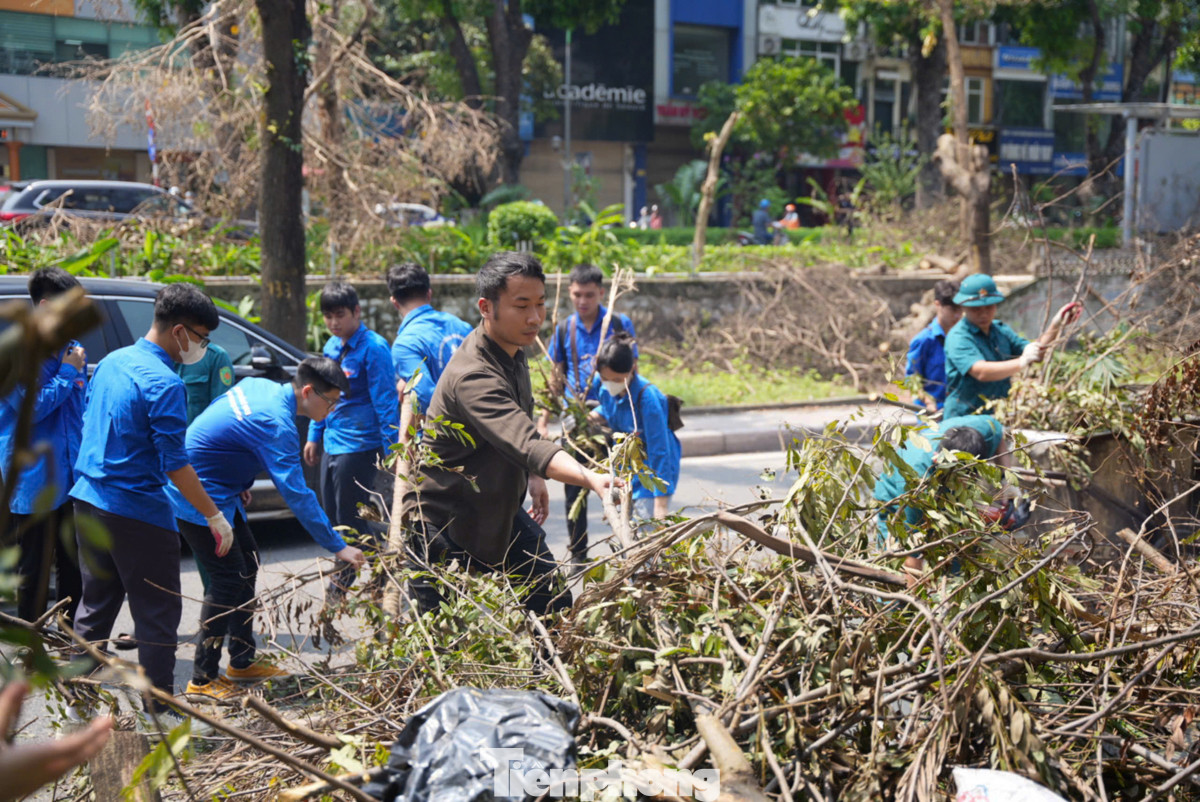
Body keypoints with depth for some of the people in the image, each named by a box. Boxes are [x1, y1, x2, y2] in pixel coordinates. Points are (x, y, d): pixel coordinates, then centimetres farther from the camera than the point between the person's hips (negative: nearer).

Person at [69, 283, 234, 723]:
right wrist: (215, 516, -12)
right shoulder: (163, 383, -17)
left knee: (96, 604, 17)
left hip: (89, 501, 8)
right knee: (157, 613, 1)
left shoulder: (111, 362, 9)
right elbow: (175, 464, -18)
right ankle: (161, 710, 5)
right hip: (138, 512, -8)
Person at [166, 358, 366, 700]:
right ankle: (203, 679, -4)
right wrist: (338, 547, -26)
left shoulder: (261, 386, 2)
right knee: (229, 576, -10)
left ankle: (242, 662, 23)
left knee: (248, 561, 14)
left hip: (220, 491, 10)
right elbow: (297, 495, -29)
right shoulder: (276, 425, -26)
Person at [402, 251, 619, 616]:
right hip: (442, 524, -9)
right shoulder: (472, 376, -32)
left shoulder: (513, 351, 0)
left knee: (555, 608, 5)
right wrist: (591, 479, -60)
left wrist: (533, 477, 15)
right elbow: (527, 445, -47)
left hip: (499, 511, 9)